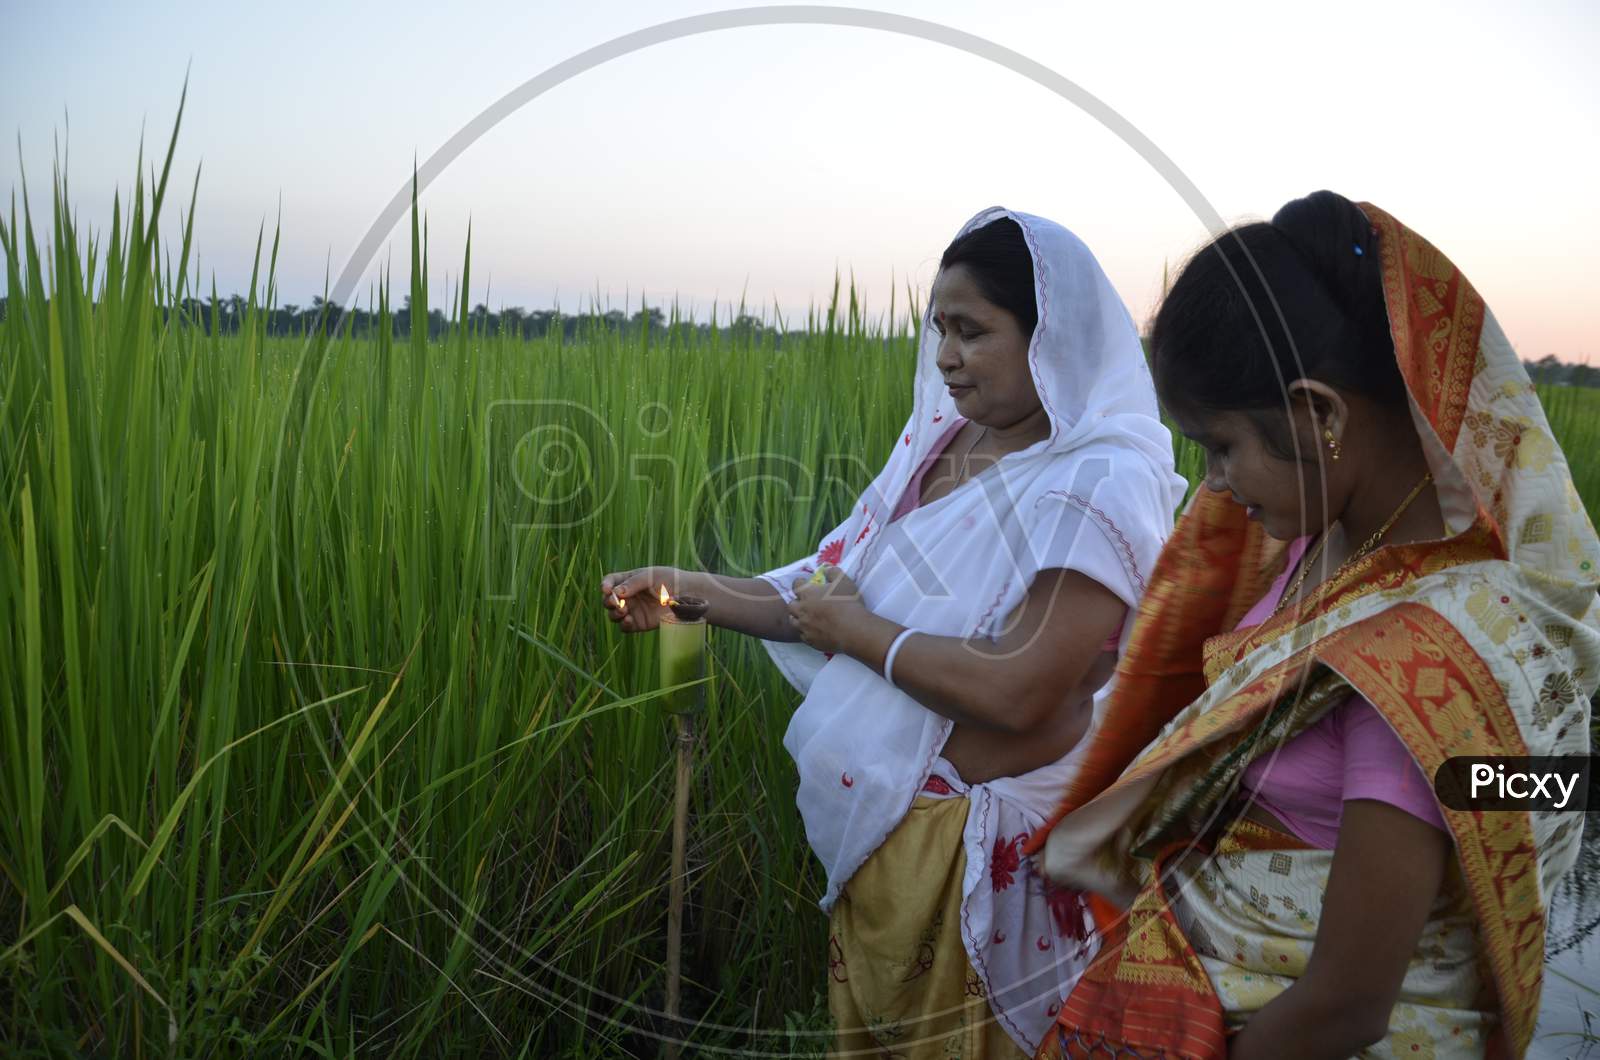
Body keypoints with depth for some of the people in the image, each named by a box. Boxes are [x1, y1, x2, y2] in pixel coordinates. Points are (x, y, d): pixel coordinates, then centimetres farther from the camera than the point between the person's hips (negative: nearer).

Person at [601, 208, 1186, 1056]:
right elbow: (834, 591, 7)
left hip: (978, 853, -7)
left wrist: (856, 630, -17)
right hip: (875, 827, 7)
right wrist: (693, 589, -2)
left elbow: (1016, 693, -28)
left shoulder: (1102, 485, -20)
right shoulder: (940, 445, 5)